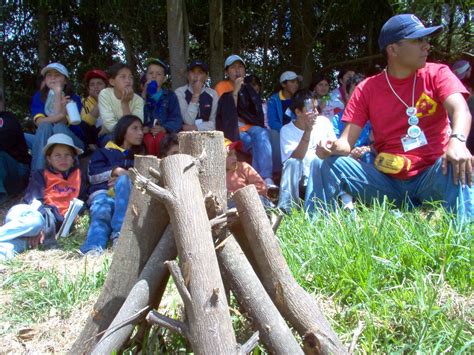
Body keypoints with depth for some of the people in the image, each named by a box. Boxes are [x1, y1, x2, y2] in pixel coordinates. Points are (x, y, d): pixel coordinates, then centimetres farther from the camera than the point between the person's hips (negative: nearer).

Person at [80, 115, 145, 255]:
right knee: (101, 214, -35)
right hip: (104, 193, -1)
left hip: (128, 197, 1)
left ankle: (119, 233, -43)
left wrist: (124, 180, -6)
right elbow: (93, 175, 7)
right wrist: (116, 171, -5)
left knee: (124, 180, -33)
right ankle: (93, 249, -61)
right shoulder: (104, 152, 26)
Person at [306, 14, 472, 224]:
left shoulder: (437, 74, 3)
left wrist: (457, 140, -39)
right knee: (330, 165, -17)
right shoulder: (367, 89, 5)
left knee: (456, 165, -34)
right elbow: (347, 142, -1)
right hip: (388, 182, 1)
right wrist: (333, 147, -27)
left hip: (433, 176, -1)